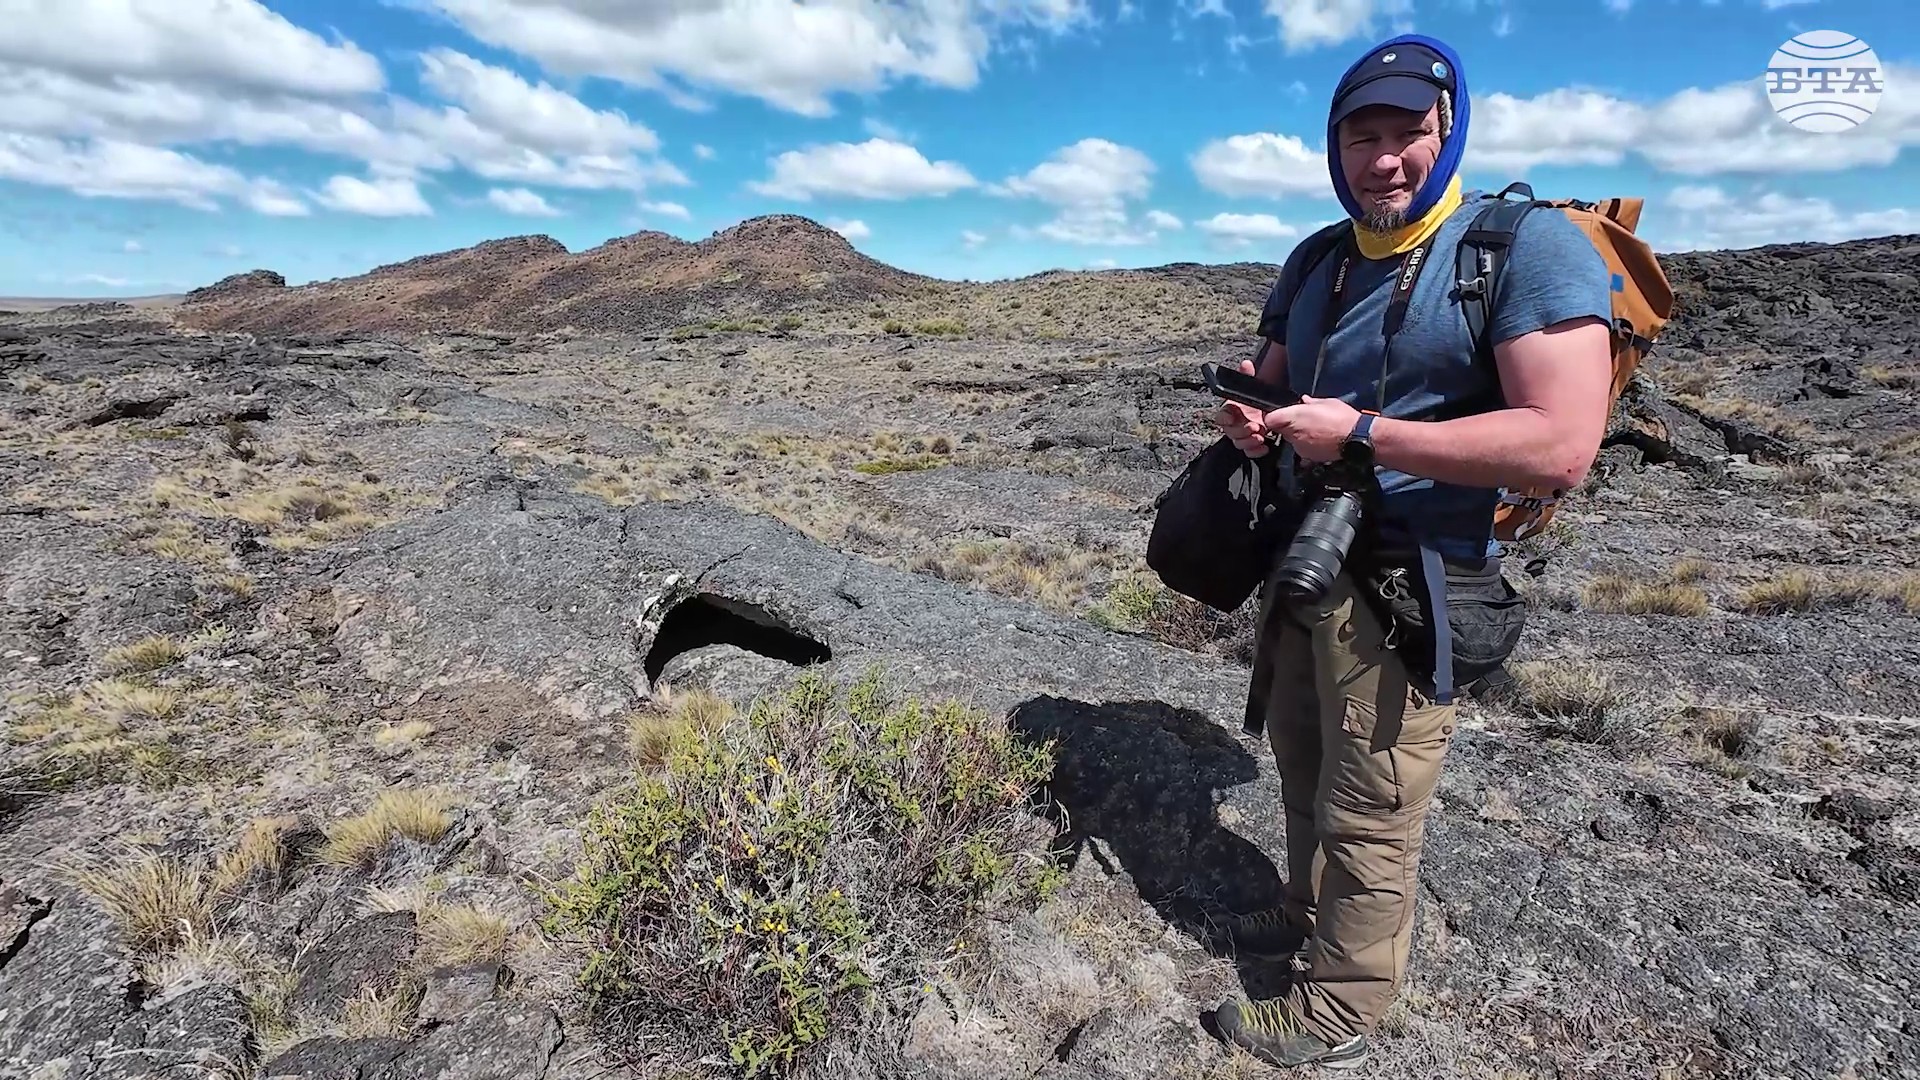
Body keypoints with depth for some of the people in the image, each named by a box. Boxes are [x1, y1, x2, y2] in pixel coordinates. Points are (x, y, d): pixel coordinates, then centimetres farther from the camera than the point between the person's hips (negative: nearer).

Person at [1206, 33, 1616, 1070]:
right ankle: (1309, 916, 45)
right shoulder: (1314, 264, 9)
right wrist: (1249, 415, -6)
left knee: (1369, 811, 6)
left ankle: (1335, 1016, 26)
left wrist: (1358, 434, -25)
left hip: (1405, 585, -7)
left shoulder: (1529, 246, -13)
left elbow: (1562, 445, -23)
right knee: (1302, 768, 22)